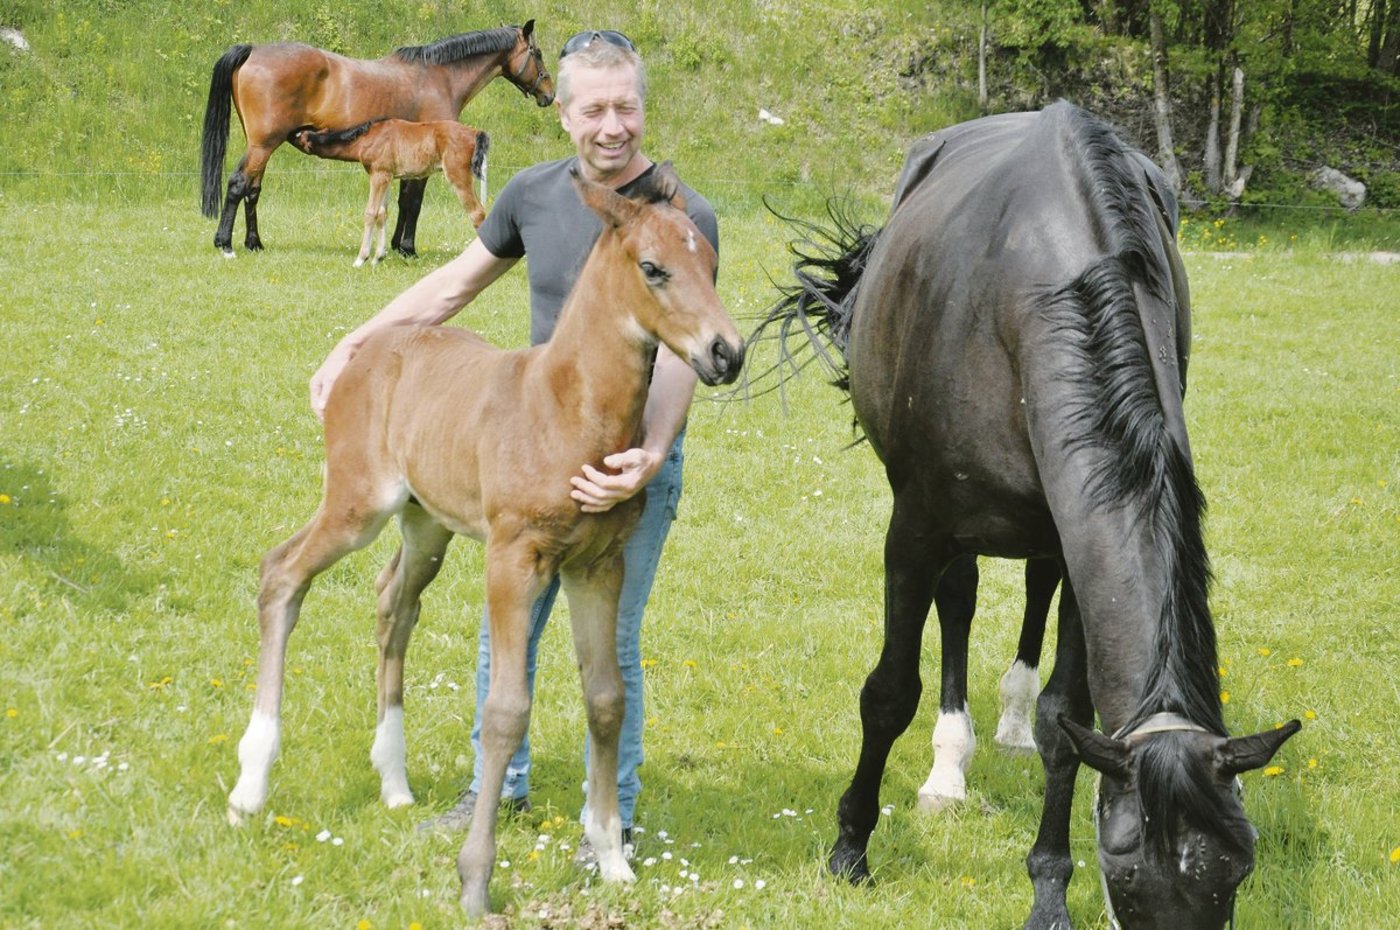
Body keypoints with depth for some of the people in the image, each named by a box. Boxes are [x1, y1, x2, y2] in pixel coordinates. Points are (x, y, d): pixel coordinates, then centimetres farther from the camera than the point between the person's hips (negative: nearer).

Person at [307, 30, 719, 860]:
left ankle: (613, 819, 15)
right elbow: (454, 285, 13)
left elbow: (679, 355, -24)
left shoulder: (684, 217, -16)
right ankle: (499, 786, 33)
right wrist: (354, 345, 12)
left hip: (635, 460, -5)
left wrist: (650, 457, -39)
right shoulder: (535, 195, -1)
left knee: (609, 642, 1)